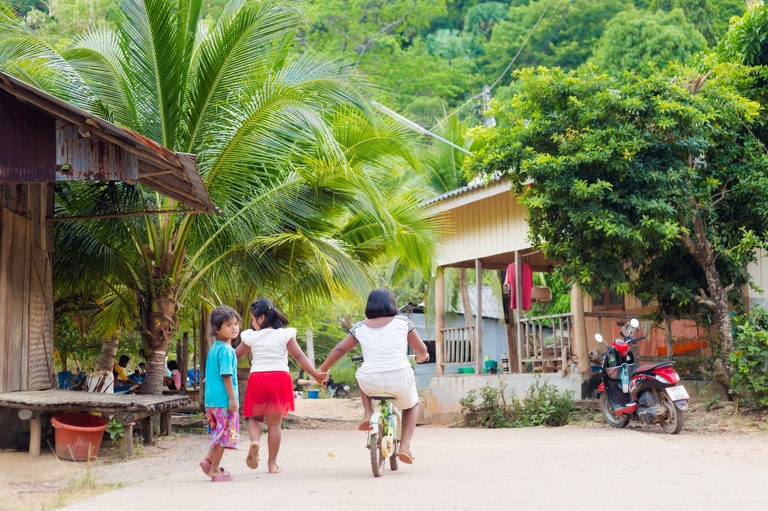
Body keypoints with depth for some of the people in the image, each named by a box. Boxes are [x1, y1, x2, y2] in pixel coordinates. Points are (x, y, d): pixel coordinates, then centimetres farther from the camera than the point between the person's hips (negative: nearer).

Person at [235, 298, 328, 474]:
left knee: (255, 417, 18)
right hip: (280, 379, 0)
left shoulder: (251, 336, 2)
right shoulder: (285, 335, 2)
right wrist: (315, 374, -3)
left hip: (257, 379, 0)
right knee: (274, 423, 7)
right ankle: (272, 463, 9)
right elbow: (299, 356, -4)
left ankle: (254, 441, -13)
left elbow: (234, 357, 11)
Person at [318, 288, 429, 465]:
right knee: (412, 405, 30)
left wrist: (321, 370, 24)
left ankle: (368, 414, 16)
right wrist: (422, 357, 33)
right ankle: (405, 446, 10)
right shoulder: (403, 322, 4)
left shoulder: (360, 328, 8)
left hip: (372, 383, 1)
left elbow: (340, 349, 12)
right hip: (400, 380, -1)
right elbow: (421, 349, 10)